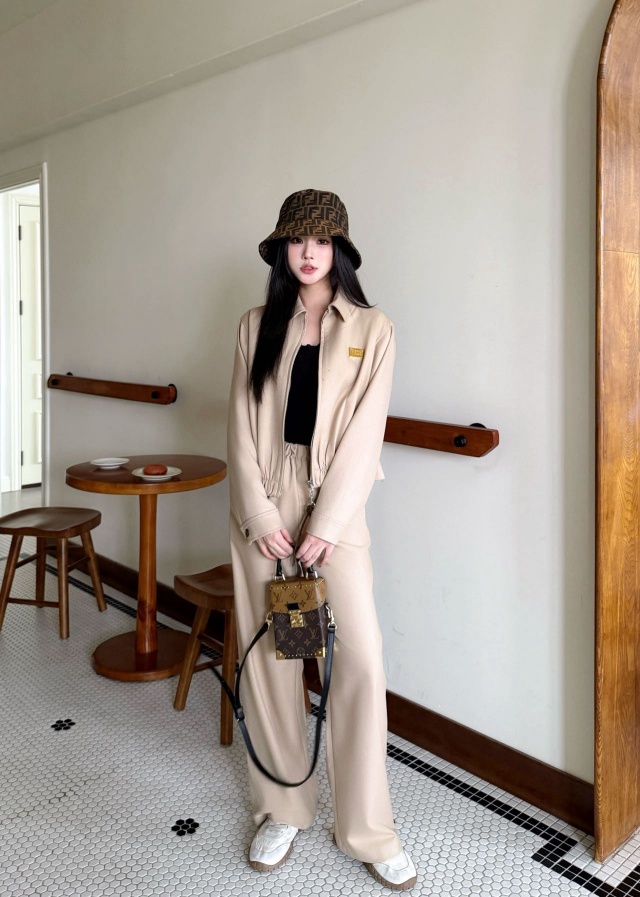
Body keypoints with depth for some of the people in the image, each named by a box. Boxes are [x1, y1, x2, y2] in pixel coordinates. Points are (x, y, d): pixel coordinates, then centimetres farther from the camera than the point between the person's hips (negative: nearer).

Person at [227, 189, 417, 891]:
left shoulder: (371, 329, 1)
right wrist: (261, 515, -8)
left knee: (359, 657, -6)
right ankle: (282, 808, 25)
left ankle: (367, 831, 12)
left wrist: (324, 527, -13)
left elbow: (363, 434, -6)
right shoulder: (258, 326, 8)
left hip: (336, 501, -2)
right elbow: (242, 426, 3)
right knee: (267, 652, 6)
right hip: (263, 502, 2)